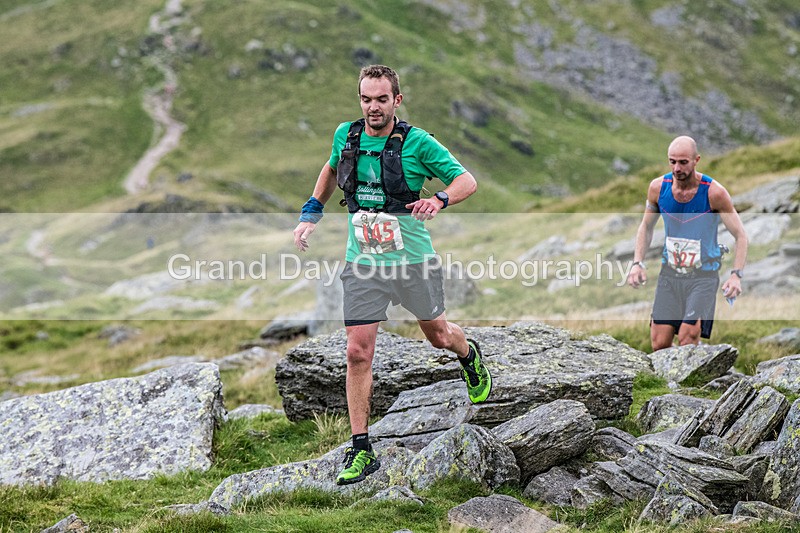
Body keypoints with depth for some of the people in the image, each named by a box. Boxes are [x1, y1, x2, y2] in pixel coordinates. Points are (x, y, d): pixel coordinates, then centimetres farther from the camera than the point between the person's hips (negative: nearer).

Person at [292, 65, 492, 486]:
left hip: (412, 259, -2)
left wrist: (439, 200, -28)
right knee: (358, 353, -7)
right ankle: (361, 450, 0)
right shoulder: (346, 135, 1)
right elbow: (332, 168, 24)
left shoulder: (417, 142, -12)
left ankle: (470, 356, 56)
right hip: (363, 263, 2)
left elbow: (467, 181, -8)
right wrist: (311, 213, 16)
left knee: (437, 335, 18)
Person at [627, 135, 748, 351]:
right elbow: (646, 227, 13)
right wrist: (638, 263, 0)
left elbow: (740, 236, -7)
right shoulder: (658, 187, -4)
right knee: (659, 345, -3)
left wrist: (736, 275, -20)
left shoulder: (714, 192, -14)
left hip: (703, 276, -3)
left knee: (687, 342, -18)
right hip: (669, 274, 3)